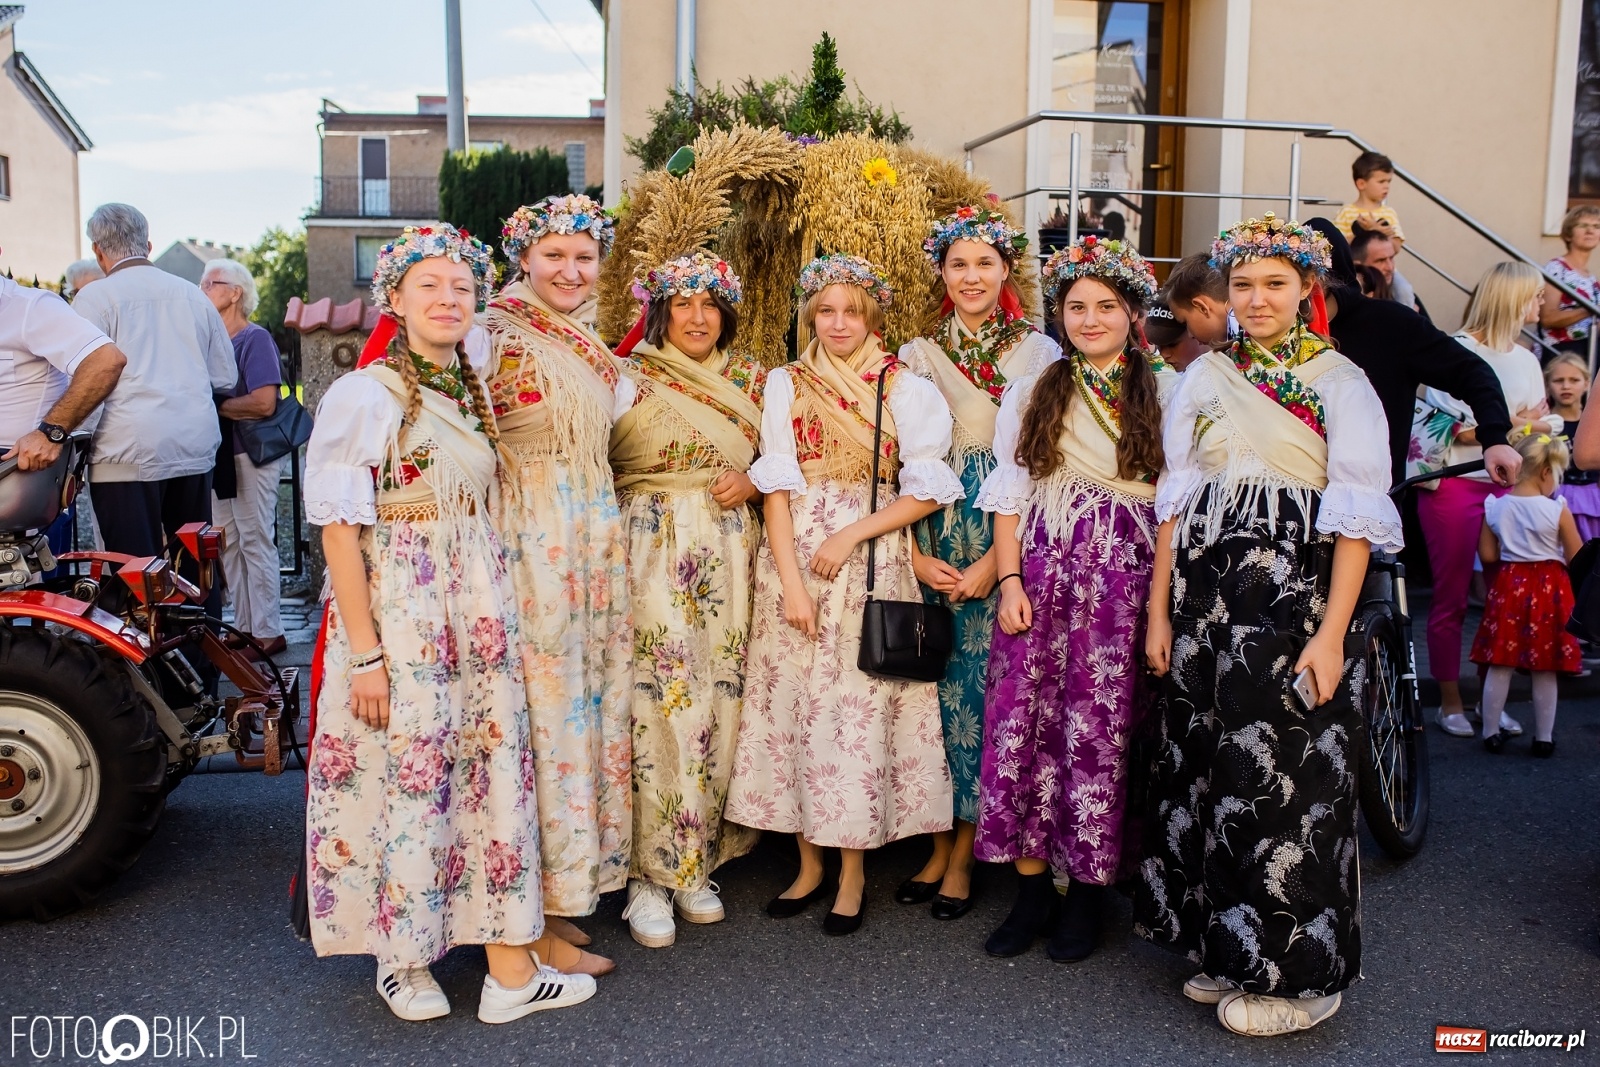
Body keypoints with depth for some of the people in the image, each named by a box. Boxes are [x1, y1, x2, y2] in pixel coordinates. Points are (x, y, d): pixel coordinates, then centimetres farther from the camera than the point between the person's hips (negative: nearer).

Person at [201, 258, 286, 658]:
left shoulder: (255, 339, -10)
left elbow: (264, 402, -21)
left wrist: (212, 405, -13)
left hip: (251, 454, -8)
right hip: (218, 454, 8)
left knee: (256, 542, -5)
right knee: (229, 544, 11)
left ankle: (267, 632, 2)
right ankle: (244, 626, 20)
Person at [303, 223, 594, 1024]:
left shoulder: (473, 391, 11)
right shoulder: (364, 394, -9)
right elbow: (340, 528, -12)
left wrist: (496, 609, 10)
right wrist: (365, 651, -16)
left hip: (479, 604, 6)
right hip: (398, 610, -6)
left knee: (496, 764, 6)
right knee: (405, 773, 2)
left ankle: (510, 965, 15)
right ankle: (401, 957, 23)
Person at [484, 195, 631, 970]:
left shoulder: (595, 349, 16)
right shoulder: (497, 339, -7)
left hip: (597, 541, 8)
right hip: (531, 543, -8)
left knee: (591, 702, 10)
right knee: (543, 709, -5)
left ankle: (566, 892, 23)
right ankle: (535, 924, 6)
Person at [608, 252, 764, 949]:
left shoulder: (752, 382, 13)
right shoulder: (629, 380, 3)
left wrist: (752, 482, -1)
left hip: (726, 557, 4)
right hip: (652, 552, -3)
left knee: (717, 704, 3)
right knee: (660, 703, -10)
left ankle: (695, 864, 17)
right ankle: (650, 875, 2)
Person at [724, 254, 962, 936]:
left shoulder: (904, 389, 4)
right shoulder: (785, 386, 8)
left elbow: (927, 491, -1)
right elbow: (776, 488, 1)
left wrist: (852, 535, -11)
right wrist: (791, 584, -9)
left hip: (873, 565, -2)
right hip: (794, 557, 2)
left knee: (861, 707, -2)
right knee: (795, 704, 4)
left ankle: (853, 871, 13)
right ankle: (809, 862, 19)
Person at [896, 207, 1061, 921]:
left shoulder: (1040, 352, 4)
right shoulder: (916, 356, 11)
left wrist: (995, 560, -11)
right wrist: (915, 554, -6)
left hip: (1007, 539, -2)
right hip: (932, 544, 2)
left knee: (984, 683, -3)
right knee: (936, 683, 2)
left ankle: (963, 855, 9)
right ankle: (939, 845, 15)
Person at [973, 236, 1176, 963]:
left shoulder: (1166, 393, 7)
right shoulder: (1032, 393, 12)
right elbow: (1010, 495, 7)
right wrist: (1010, 580, -4)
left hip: (1126, 577, -1)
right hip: (1045, 571, 2)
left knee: (1102, 729, -1)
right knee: (1024, 719, -1)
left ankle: (1088, 893, 13)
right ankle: (1031, 889, 11)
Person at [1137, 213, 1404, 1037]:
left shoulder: (1342, 382, -1)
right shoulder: (1203, 377, 11)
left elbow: (1356, 516, -7)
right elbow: (1175, 501, 11)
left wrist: (1331, 634, -15)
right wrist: (1159, 612, 5)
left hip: (1295, 596, -4)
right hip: (1207, 598, 4)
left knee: (1288, 780, -1)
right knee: (1211, 771, 9)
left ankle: (1298, 971, 14)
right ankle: (1229, 950, 24)